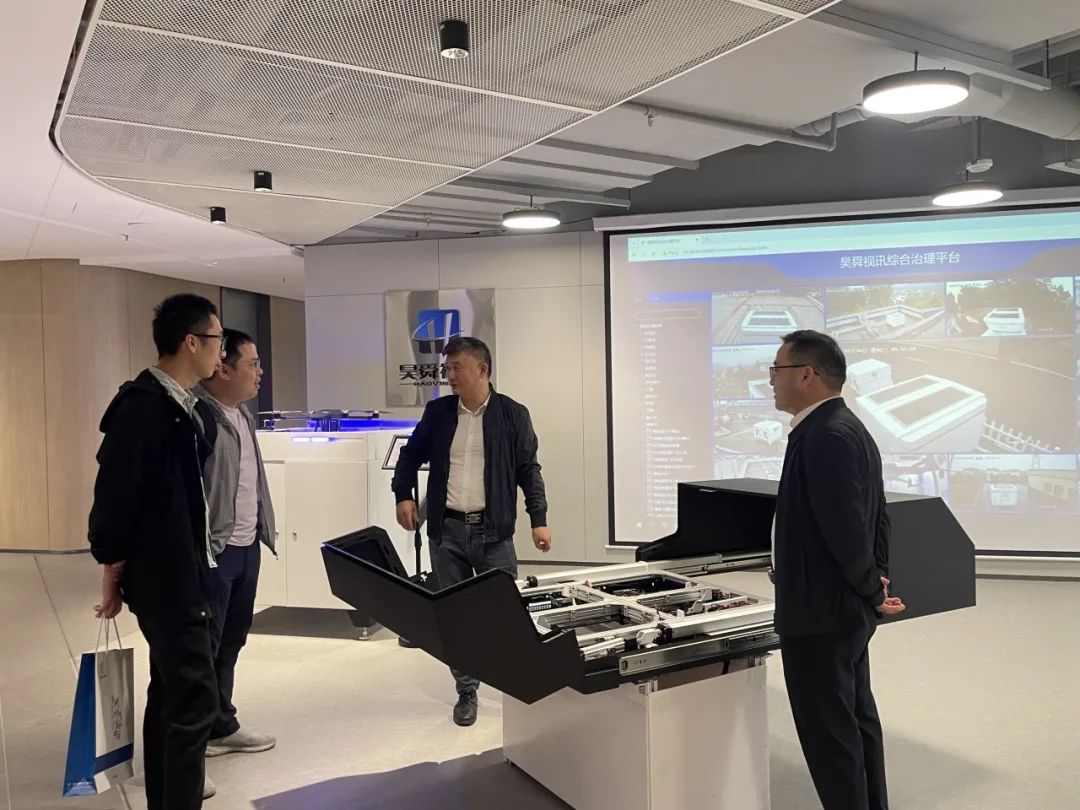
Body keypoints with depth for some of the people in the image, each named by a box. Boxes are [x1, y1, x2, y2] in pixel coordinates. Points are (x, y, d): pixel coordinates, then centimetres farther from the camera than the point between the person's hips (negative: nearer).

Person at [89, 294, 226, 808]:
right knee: (194, 696, -5)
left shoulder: (178, 405, 10)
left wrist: (195, 560, 17)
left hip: (178, 571, 10)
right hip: (161, 576, -10)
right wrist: (112, 573, -11)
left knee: (170, 689, 18)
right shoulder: (142, 406, -19)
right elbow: (115, 497, -19)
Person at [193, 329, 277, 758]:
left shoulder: (242, 413, 12)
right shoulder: (198, 415, -17)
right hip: (212, 549, -9)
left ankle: (222, 725, 31)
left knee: (231, 641, 18)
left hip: (246, 545, 9)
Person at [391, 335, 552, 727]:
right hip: (446, 530, 3)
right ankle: (466, 691, 23)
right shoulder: (437, 412, 5)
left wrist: (539, 519, -6)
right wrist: (403, 493, 3)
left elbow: (529, 469, 0)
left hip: (493, 530, -3)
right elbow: (411, 454, 17)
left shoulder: (512, 414, -2)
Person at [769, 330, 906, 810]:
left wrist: (872, 593, -10)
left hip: (820, 612, -11)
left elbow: (846, 527, -24)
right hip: (844, 608, 11)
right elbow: (875, 517, 14)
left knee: (829, 734, 2)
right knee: (855, 723, 21)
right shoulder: (844, 427, 10)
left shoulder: (825, 435, -22)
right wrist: (876, 586, 12)